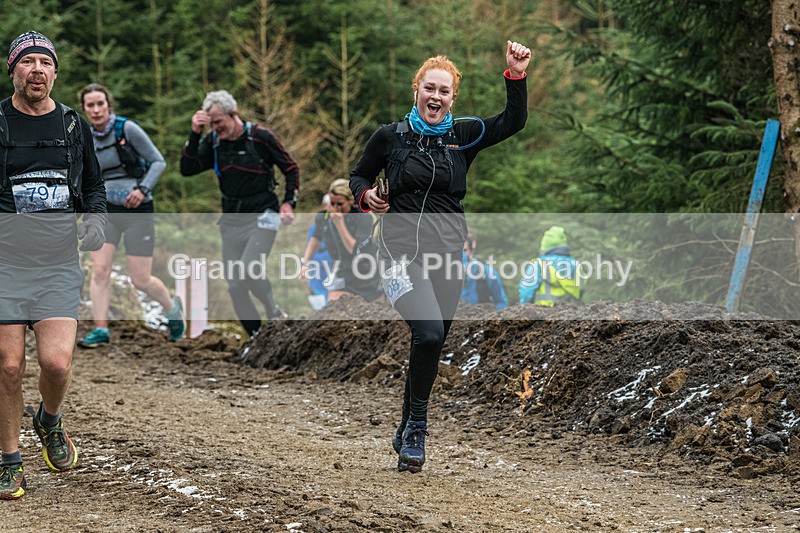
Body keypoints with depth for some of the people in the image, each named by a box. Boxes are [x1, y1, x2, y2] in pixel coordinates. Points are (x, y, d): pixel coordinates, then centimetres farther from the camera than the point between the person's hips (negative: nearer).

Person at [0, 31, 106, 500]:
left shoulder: (74, 126, 8)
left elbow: (95, 185, 19)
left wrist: (97, 219, 0)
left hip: (59, 266, 1)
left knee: (56, 362, -12)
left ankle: (50, 422, 21)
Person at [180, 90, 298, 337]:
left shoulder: (261, 136, -8)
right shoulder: (213, 141, 3)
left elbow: (291, 168, 2)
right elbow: (187, 169, -6)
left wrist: (289, 202, -6)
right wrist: (194, 134, -14)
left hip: (261, 217, -5)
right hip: (230, 221, 5)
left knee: (249, 272, -26)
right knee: (235, 286, 0)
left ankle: (273, 313, -1)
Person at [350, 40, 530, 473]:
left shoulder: (463, 136, 8)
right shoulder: (390, 137, 3)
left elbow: (513, 123, -1)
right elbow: (358, 176, 15)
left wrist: (516, 76, -13)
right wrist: (366, 196, -6)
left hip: (447, 256, 4)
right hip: (402, 253, -4)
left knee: (430, 347, 10)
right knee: (429, 332, -26)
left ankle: (407, 435, 29)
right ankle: (416, 426, -8)